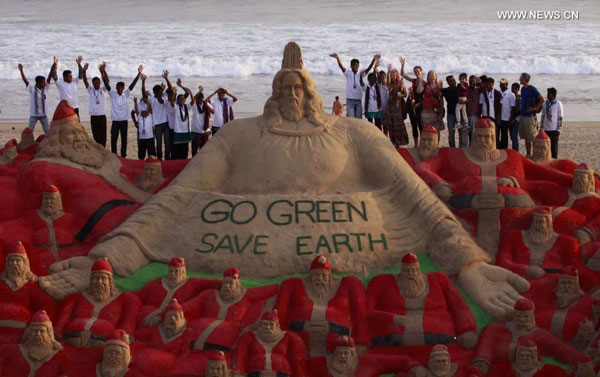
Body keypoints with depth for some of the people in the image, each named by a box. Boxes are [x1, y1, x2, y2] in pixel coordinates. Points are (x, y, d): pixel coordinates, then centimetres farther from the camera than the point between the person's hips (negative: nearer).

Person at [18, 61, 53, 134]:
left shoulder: (45, 88, 0)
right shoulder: (32, 89, -9)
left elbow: (49, 78, -7)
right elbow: (25, 80, -17)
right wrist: (21, 70, -26)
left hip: (43, 114, 3)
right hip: (33, 114, -3)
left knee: (47, 131, 7)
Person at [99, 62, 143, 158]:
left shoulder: (126, 94, 3)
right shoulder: (112, 94, -2)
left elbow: (132, 85, -6)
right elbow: (107, 84, -12)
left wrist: (139, 74, -19)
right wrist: (103, 72, -26)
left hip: (124, 121, 1)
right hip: (115, 121, -1)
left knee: (124, 140, 5)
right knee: (113, 140, 1)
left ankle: (123, 156, 13)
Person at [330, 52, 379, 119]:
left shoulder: (361, 74, 6)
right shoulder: (348, 74, 1)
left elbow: (368, 68, -8)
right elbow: (341, 67, -14)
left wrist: (374, 60, -27)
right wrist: (337, 58, -34)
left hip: (359, 100, 2)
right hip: (350, 99, -2)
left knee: (359, 119, 5)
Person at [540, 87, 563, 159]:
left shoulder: (558, 104, -3)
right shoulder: (545, 103, 8)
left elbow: (560, 117, -3)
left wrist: (558, 129, -8)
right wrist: (541, 128, 12)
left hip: (554, 129, -4)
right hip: (546, 129, 4)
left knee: (554, 145, 0)